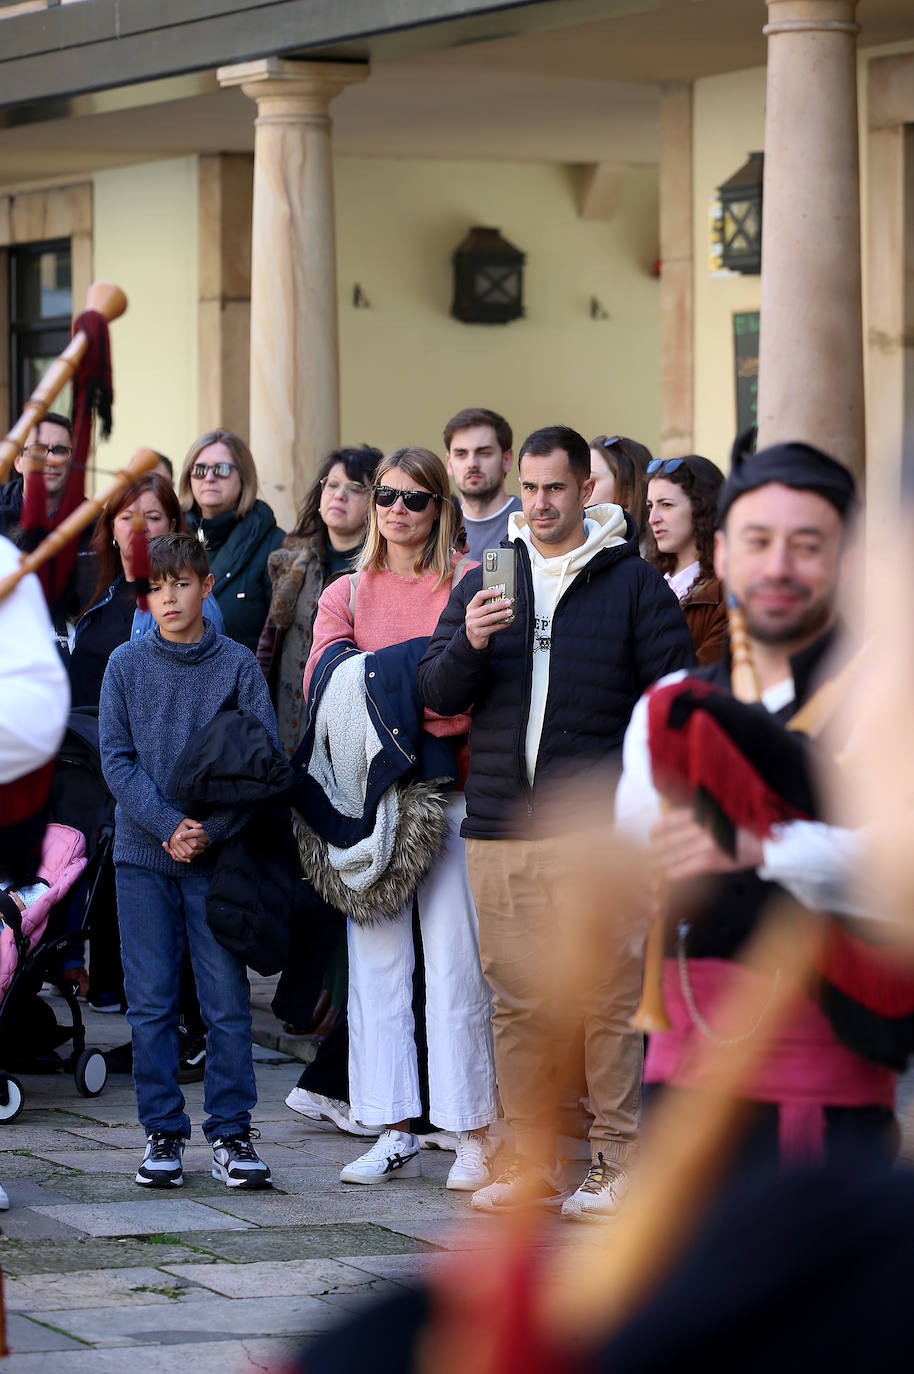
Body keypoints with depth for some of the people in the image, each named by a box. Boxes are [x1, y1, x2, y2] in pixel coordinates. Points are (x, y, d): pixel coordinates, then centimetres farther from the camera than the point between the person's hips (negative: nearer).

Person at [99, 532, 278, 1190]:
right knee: (151, 1004, 3)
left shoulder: (238, 665, 1)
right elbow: (116, 759, 0)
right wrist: (168, 827, -12)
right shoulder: (126, 665, 4)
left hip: (218, 857, -1)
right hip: (143, 855, 1)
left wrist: (211, 830, -12)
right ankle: (163, 1133, 10)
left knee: (228, 1001, -1)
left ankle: (232, 1132, 6)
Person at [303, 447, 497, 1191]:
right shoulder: (347, 594, 15)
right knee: (376, 957, 3)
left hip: (451, 787, -4)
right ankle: (395, 1135, 8)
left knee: (454, 959, -6)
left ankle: (474, 1135, -1)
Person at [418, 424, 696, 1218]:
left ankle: (619, 1167, -1)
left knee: (610, 1004, -5)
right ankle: (531, 1166, 13)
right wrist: (470, 645, -12)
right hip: (500, 830, 4)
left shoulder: (634, 584, 4)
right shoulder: (485, 581, 14)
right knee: (518, 1003, 6)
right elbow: (437, 693, 9)